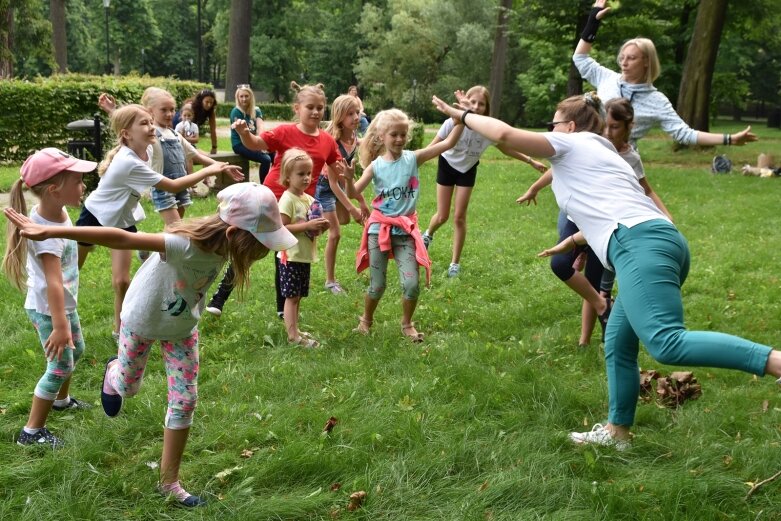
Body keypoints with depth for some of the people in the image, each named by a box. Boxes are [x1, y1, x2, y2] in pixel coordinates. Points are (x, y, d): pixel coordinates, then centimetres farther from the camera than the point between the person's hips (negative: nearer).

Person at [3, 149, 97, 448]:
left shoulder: (58, 213, -5)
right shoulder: (46, 230, -34)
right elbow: (53, 282, -37)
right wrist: (59, 325, -38)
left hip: (65, 303, 9)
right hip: (48, 310, -9)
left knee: (76, 350, 27)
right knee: (60, 366, -1)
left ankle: (61, 400, 52)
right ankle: (32, 432, 11)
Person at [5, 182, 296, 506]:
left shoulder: (222, 243, -23)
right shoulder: (187, 246, -45)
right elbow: (120, 239, -52)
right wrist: (48, 232, -57)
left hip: (182, 326, 5)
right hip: (143, 319, -5)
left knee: (185, 400, 3)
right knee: (128, 387, 19)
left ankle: (169, 482, 19)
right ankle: (113, 372, 59)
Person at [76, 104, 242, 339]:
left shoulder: (147, 150, -15)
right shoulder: (130, 163, -38)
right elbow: (173, 186, -36)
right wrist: (209, 170, -35)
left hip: (122, 219, 6)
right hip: (95, 215, -6)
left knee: (121, 281, -1)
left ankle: (120, 330, 14)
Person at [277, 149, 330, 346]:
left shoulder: (309, 199, 11)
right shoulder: (287, 199, -14)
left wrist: (320, 226, -2)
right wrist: (307, 226, -25)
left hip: (305, 256, 8)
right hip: (291, 256, -8)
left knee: (298, 296, 15)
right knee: (291, 296, -5)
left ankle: (294, 330, 23)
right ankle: (293, 335, -2)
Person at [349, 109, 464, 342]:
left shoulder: (413, 158, -4)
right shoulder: (375, 166, -5)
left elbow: (448, 143, -11)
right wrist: (348, 178, -30)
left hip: (405, 230, 1)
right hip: (379, 229, 0)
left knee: (412, 284, -8)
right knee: (377, 285, 6)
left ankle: (407, 324, 18)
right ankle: (366, 320, 34)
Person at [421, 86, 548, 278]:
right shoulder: (453, 122, -32)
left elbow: (507, 148, -5)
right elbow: (433, 148, -22)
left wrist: (532, 161, -5)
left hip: (468, 171, 1)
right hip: (447, 166, -1)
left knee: (459, 217, -1)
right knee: (442, 216, 3)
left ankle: (455, 263, 12)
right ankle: (428, 234, 40)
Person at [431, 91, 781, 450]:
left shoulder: (570, 144, 13)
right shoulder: (600, 153, 36)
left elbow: (504, 133, 3)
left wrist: (462, 114, 17)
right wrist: (574, 240, 59)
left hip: (642, 246, -10)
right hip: (661, 242, 10)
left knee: (667, 344, -24)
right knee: (618, 345, 18)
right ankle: (617, 432, 25)